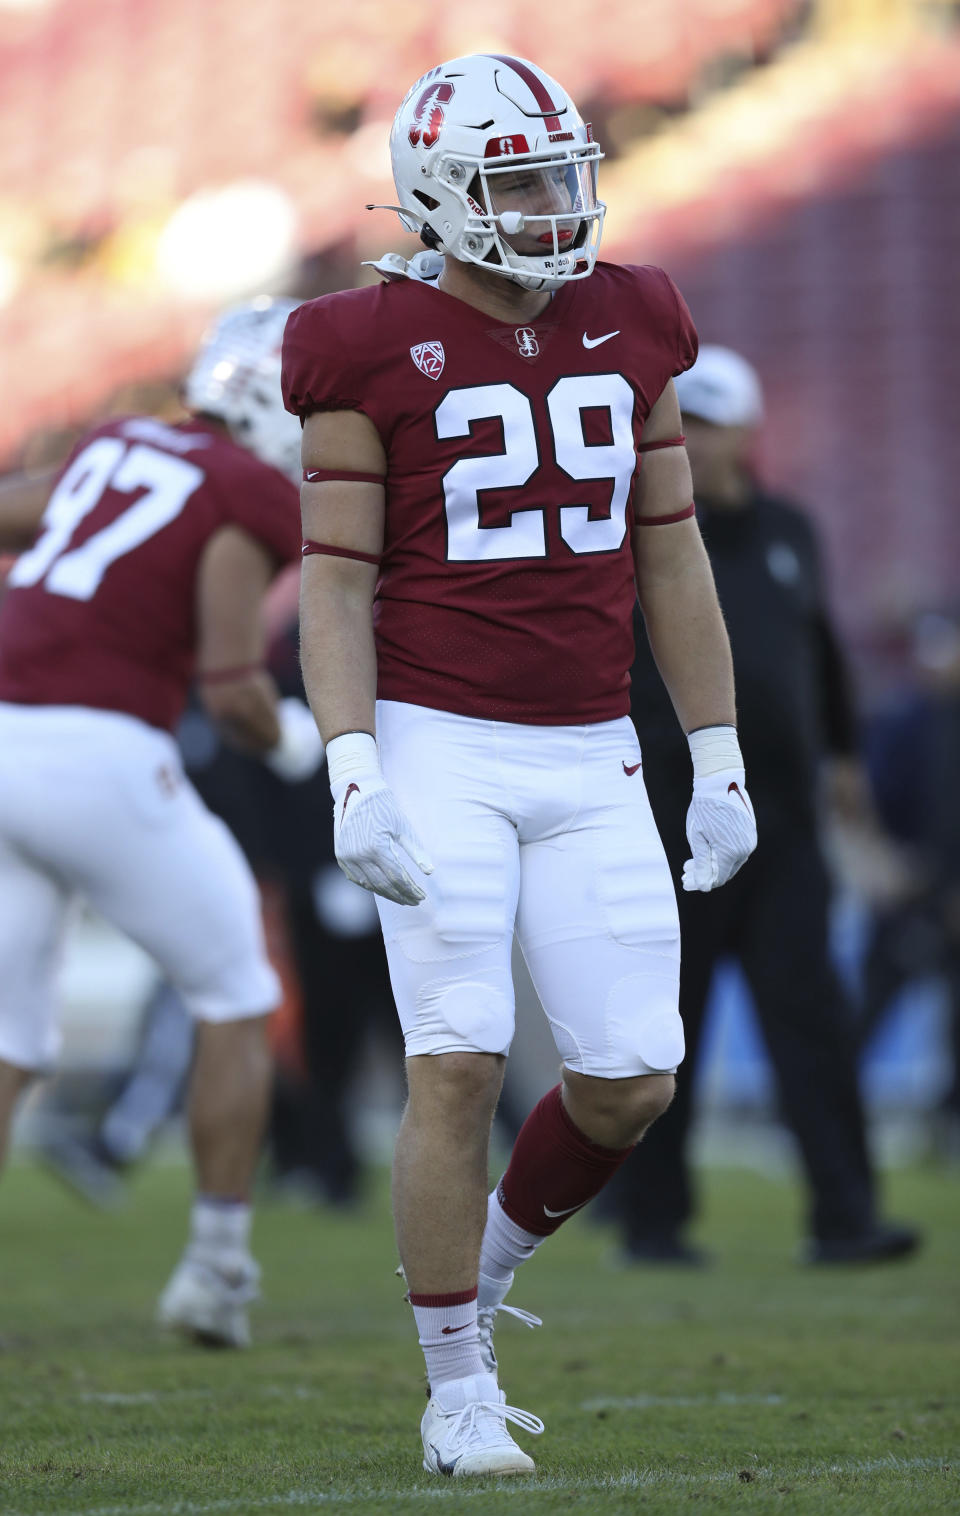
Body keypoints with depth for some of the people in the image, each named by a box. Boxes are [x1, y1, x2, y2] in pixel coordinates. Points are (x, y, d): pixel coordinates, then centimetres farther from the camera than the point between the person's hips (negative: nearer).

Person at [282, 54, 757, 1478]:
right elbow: (336, 585, -6)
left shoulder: (629, 330, 7)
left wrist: (719, 763, 11)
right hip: (436, 747, -4)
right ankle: (458, 1391, 3)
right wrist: (354, 777, -18)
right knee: (460, 1066, -10)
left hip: (589, 760, 4)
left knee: (630, 1081, -1)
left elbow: (671, 559, 12)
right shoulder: (375, 355, -6)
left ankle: (482, 1264, 26)